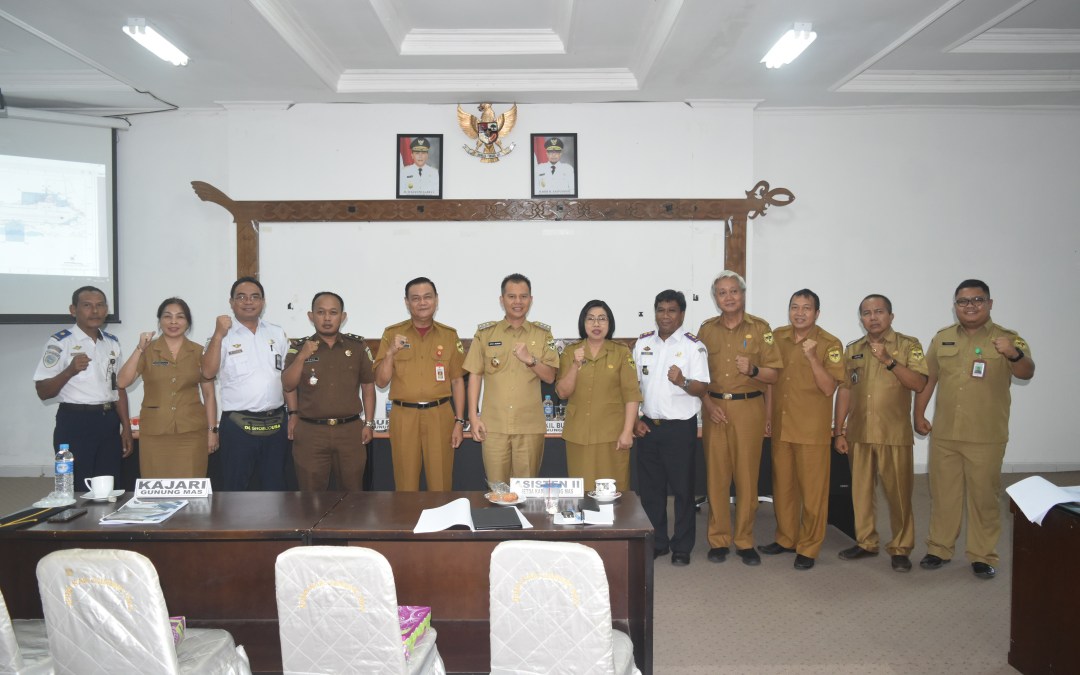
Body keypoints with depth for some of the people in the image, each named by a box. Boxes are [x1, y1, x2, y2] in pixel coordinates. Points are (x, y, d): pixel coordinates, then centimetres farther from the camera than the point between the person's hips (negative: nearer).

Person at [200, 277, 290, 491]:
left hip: (276, 424, 3)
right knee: (236, 489, 7)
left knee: (275, 487, 12)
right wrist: (218, 334, -20)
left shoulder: (277, 334, 9)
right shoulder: (223, 335, 0)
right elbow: (208, 372, -14)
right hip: (238, 425, -3)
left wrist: (293, 414, 5)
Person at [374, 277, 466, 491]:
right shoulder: (392, 333, 3)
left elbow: (457, 381, 7)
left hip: (440, 416, 0)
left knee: (441, 485, 4)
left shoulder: (449, 335, 5)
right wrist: (391, 353, -14)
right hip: (403, 416, 0)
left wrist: (459, 421, 1)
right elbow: (381, 382, 2)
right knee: (406, 485, 7)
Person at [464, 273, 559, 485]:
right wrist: (473, 416, -1)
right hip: (493, 425, 0)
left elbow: (550, 377, 3)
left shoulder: (543, 334, 6)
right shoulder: (485, 332, 4)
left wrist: (530, 360, -15)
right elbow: (475, 376, 5)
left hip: (530, 426, 0)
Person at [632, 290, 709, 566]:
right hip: (648, 426, 4)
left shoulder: (693, 346, -5)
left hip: (680, 427, -4)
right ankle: (656, 543, 25)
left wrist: (683, 381, -30)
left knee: (682, 489, 3)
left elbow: (702, 387, -10)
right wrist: (634, 419, 4)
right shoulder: (643, 343, 7)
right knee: (649, 487, 10)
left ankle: (682, 547, 17)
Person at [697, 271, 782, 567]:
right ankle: (718, 539, 13)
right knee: (716, 474, 2)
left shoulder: (760, 328, 3)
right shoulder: (707, 329, 8)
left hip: (749, 408, -1)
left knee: (747, 475, 1)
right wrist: (708, 404, -4)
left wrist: (752, 370, -17)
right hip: (714, 407, 1)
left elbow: (773, 373, 3)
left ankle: (745, 541, 13)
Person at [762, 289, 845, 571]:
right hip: (780, 425, 5)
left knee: (812, 489, 2)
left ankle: (808, 548, 14)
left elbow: (829, 388, -15)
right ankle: (786, 537, 30)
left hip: (812, 428, -4)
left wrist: (812, 357, -24)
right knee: (782, 485, 14)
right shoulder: (778, 336, 5)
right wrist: (767, 414, 10)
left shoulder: (830, 344, -9)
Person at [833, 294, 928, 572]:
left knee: (898, 493, 1)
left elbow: (919, 383, -11)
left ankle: (900, 548, 15)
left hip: (894, 434, -3)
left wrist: (888, 360, -20)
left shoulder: (908, 345, 0)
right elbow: (844, 391, 9)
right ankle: (865, 542, 24)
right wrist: (838, 432, 6)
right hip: (858, 433, 4)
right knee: (861, 490, 10)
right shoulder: (853, 350, 10)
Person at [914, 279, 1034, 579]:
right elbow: (927, 379, 11)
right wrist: (919, 415, 8)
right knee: (943, 495, 12)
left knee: (984, 497, 6)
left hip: (986, 437, -3)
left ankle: (983, 556, 18)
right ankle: (939, 549, 24)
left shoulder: (1007, 339, -3)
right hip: (943, 434, 3)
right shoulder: (942, 339, 7)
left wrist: (1015, 355, -39)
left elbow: (1027, 373, -18)